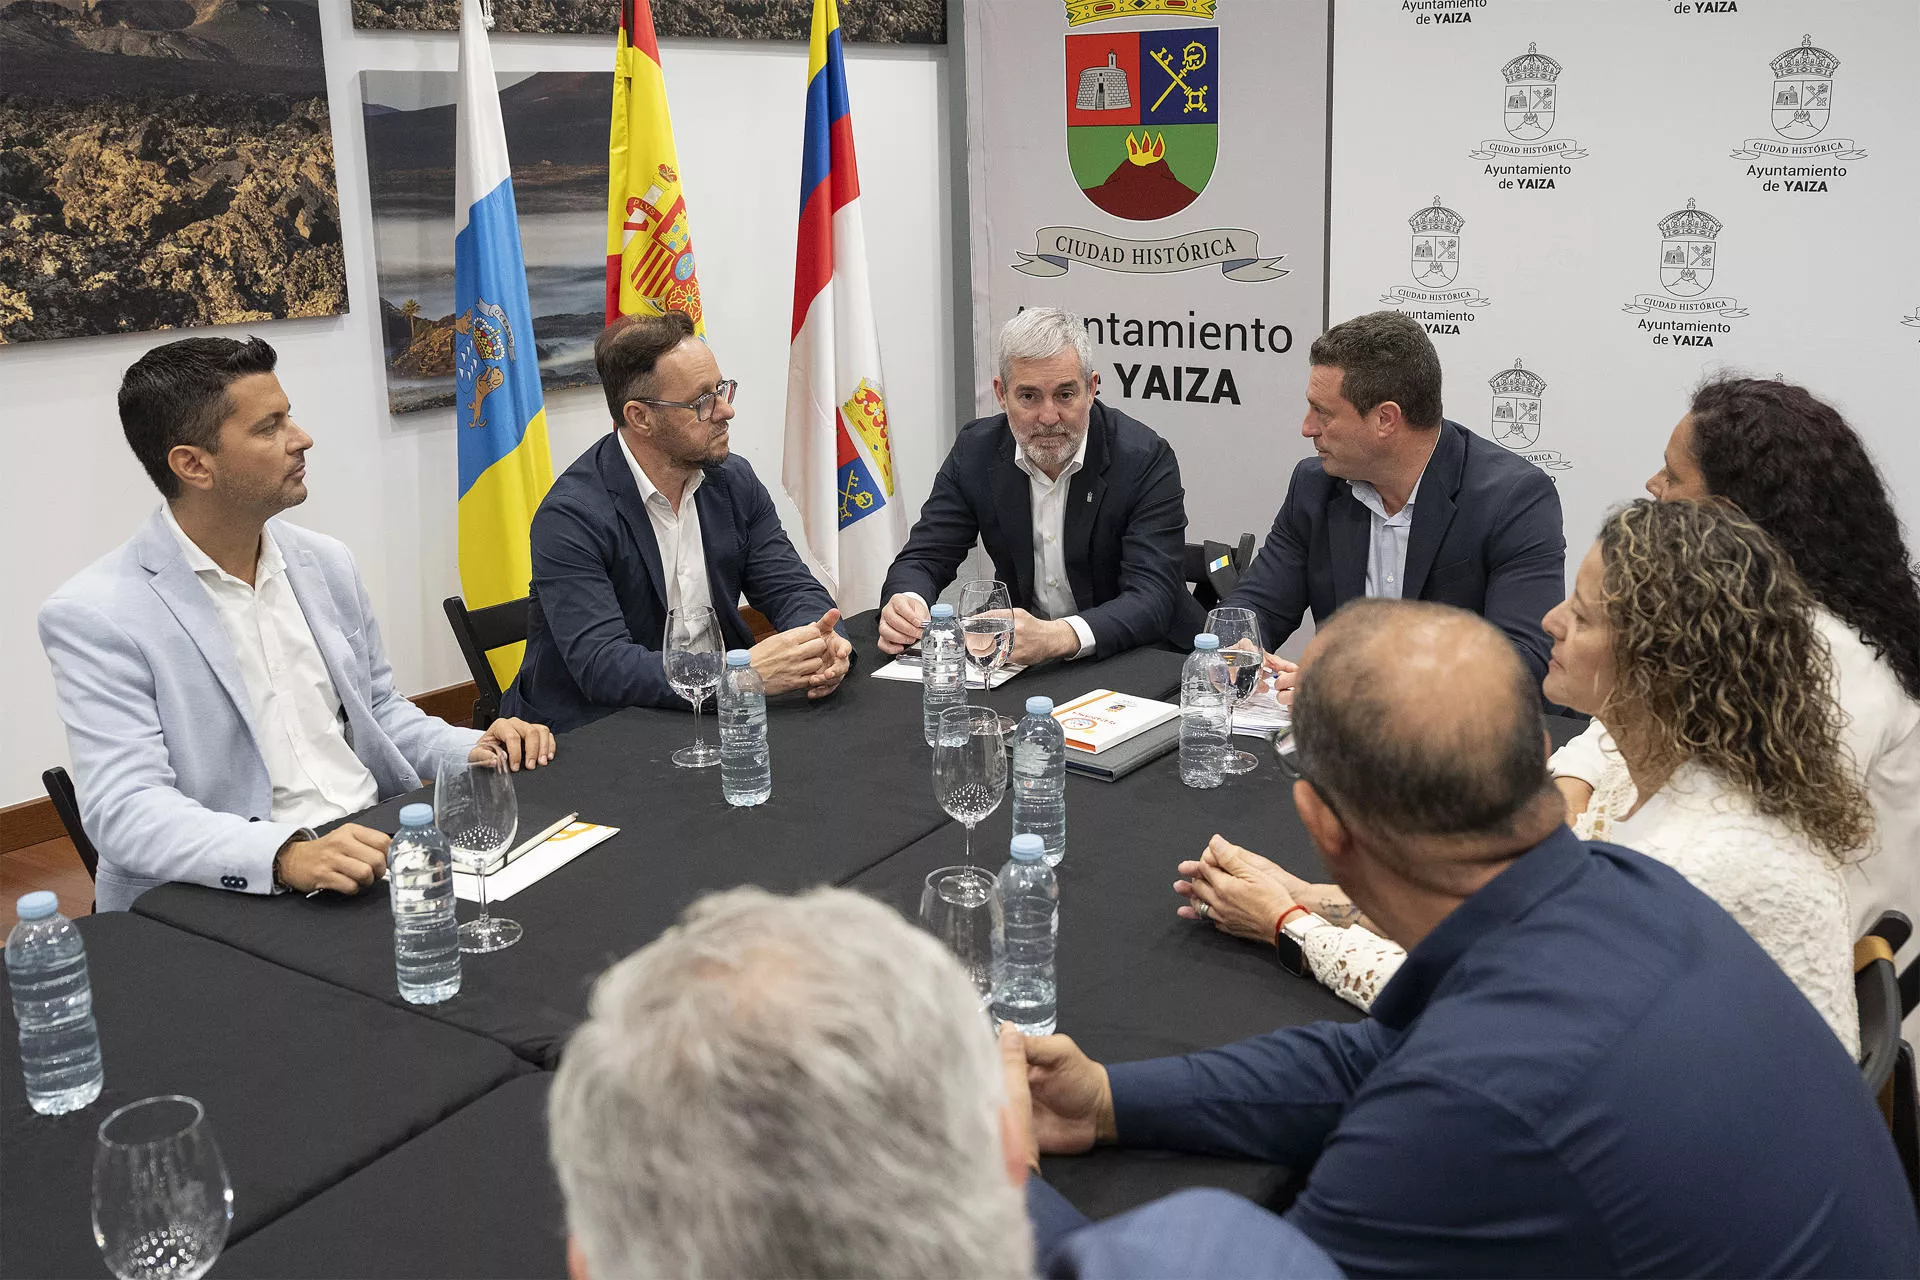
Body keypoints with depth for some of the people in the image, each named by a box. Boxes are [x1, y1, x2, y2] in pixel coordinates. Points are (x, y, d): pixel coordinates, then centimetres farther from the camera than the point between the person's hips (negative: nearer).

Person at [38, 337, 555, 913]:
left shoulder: (326, 563, 11)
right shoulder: (95, 617, -8)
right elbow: (123, 809, -16)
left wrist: (471, 750, 1)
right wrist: (286, 855, -32)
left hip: (377, 853, 6)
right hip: (230, 895, -6)